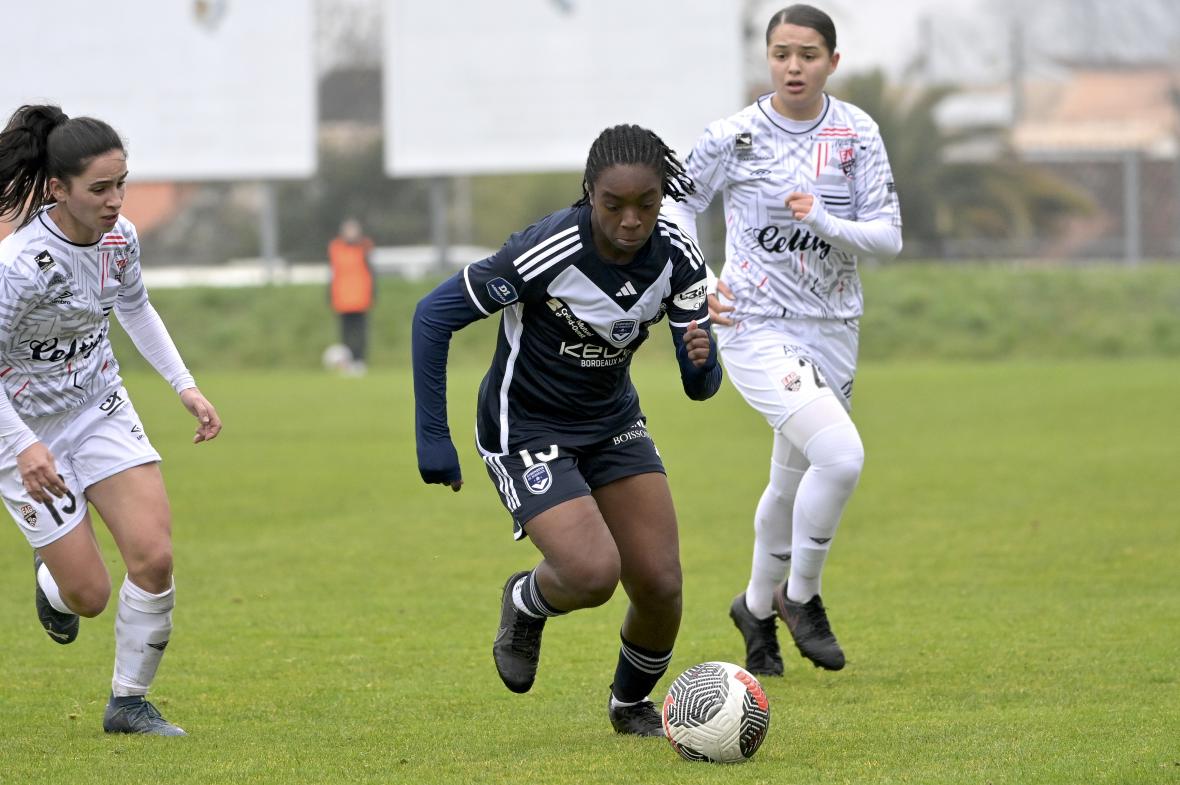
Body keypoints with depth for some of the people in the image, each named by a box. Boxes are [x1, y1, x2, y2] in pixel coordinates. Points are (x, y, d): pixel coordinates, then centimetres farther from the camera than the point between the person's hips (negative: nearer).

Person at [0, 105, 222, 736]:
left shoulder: (119, 237, -9)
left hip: (101, 410, 5)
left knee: (154, 558, -12)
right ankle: (51, 580, 36)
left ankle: (129, 702, 7)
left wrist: (184, 384, 9)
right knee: (90, 596, -4)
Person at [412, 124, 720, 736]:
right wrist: (432, 439, -19)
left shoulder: (676, 257, -14)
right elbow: (433, 315, -20)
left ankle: (631, 705, 26)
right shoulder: (545, 252, -29)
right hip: (526, 433, -5)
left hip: (613, 425, 5)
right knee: (594, 573, -24)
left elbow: (699, 386, -11)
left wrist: (701, 359, -36)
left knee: (660, 585, -4)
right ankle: (526, 603, 13)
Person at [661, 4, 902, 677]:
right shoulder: (734, 136, -7)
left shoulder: (859, 134, 0)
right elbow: (678, 205, 8)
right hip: (757, 327, -4)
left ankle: (758, 609, 39)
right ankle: (801, 598, -3)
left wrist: (824, 222, -21)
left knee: (794, 483, 15)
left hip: (834, 330, 4)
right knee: (841, 456, -23)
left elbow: (889, 237, -4)